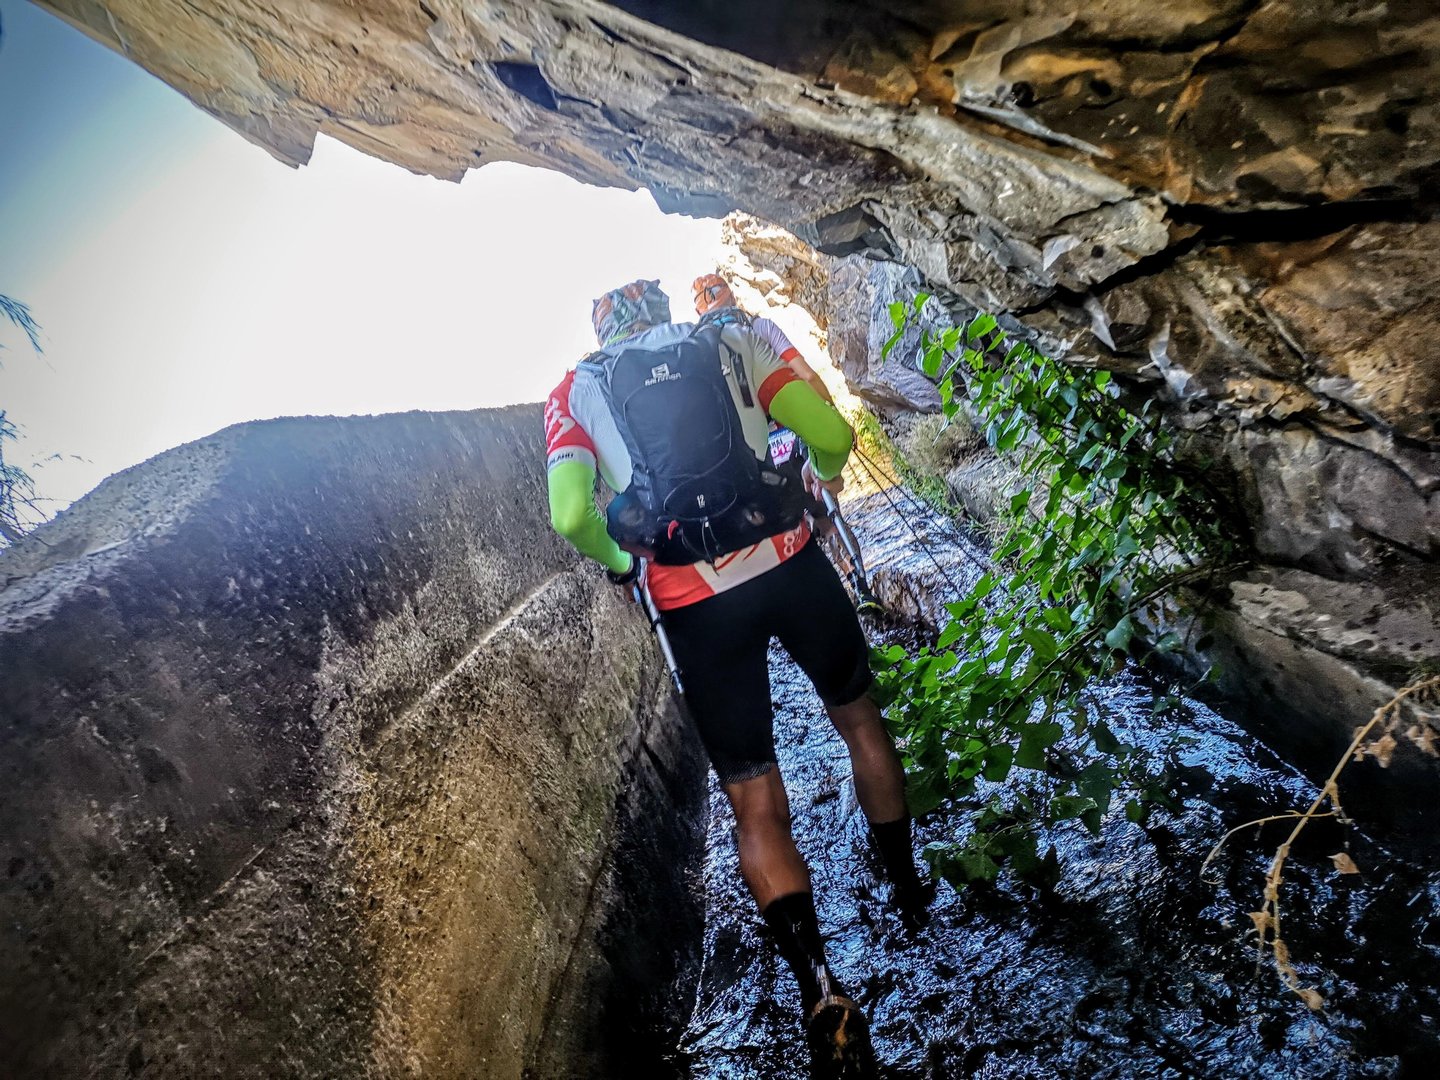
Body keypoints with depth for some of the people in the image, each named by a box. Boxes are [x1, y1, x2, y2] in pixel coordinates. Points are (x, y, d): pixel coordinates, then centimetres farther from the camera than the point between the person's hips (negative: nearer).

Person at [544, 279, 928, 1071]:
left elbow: (572, 515, -6)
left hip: (694, 604, -1)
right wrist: (817, 482, 23)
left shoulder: (575, 391, 10)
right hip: (789, 561, 1)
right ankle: (908, 888, 44)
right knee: (858, 718, 27)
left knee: (754, 806, 12)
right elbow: (832, 437, 1)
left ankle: (820, 992, 9)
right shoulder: (732, 341, 11)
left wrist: (618, 561, 14)